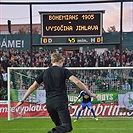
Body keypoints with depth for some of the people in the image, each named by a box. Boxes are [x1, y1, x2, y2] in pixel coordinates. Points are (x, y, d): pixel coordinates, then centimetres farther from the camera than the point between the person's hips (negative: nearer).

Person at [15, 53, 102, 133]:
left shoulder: (45, 72, 14)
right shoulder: (63, 70, 4)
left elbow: (33, 87, 16)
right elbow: (77, 82, -7)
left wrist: (22, 101, 23)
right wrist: (90, 93, -4)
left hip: (49, 103, 5)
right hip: (61, 101, -5)